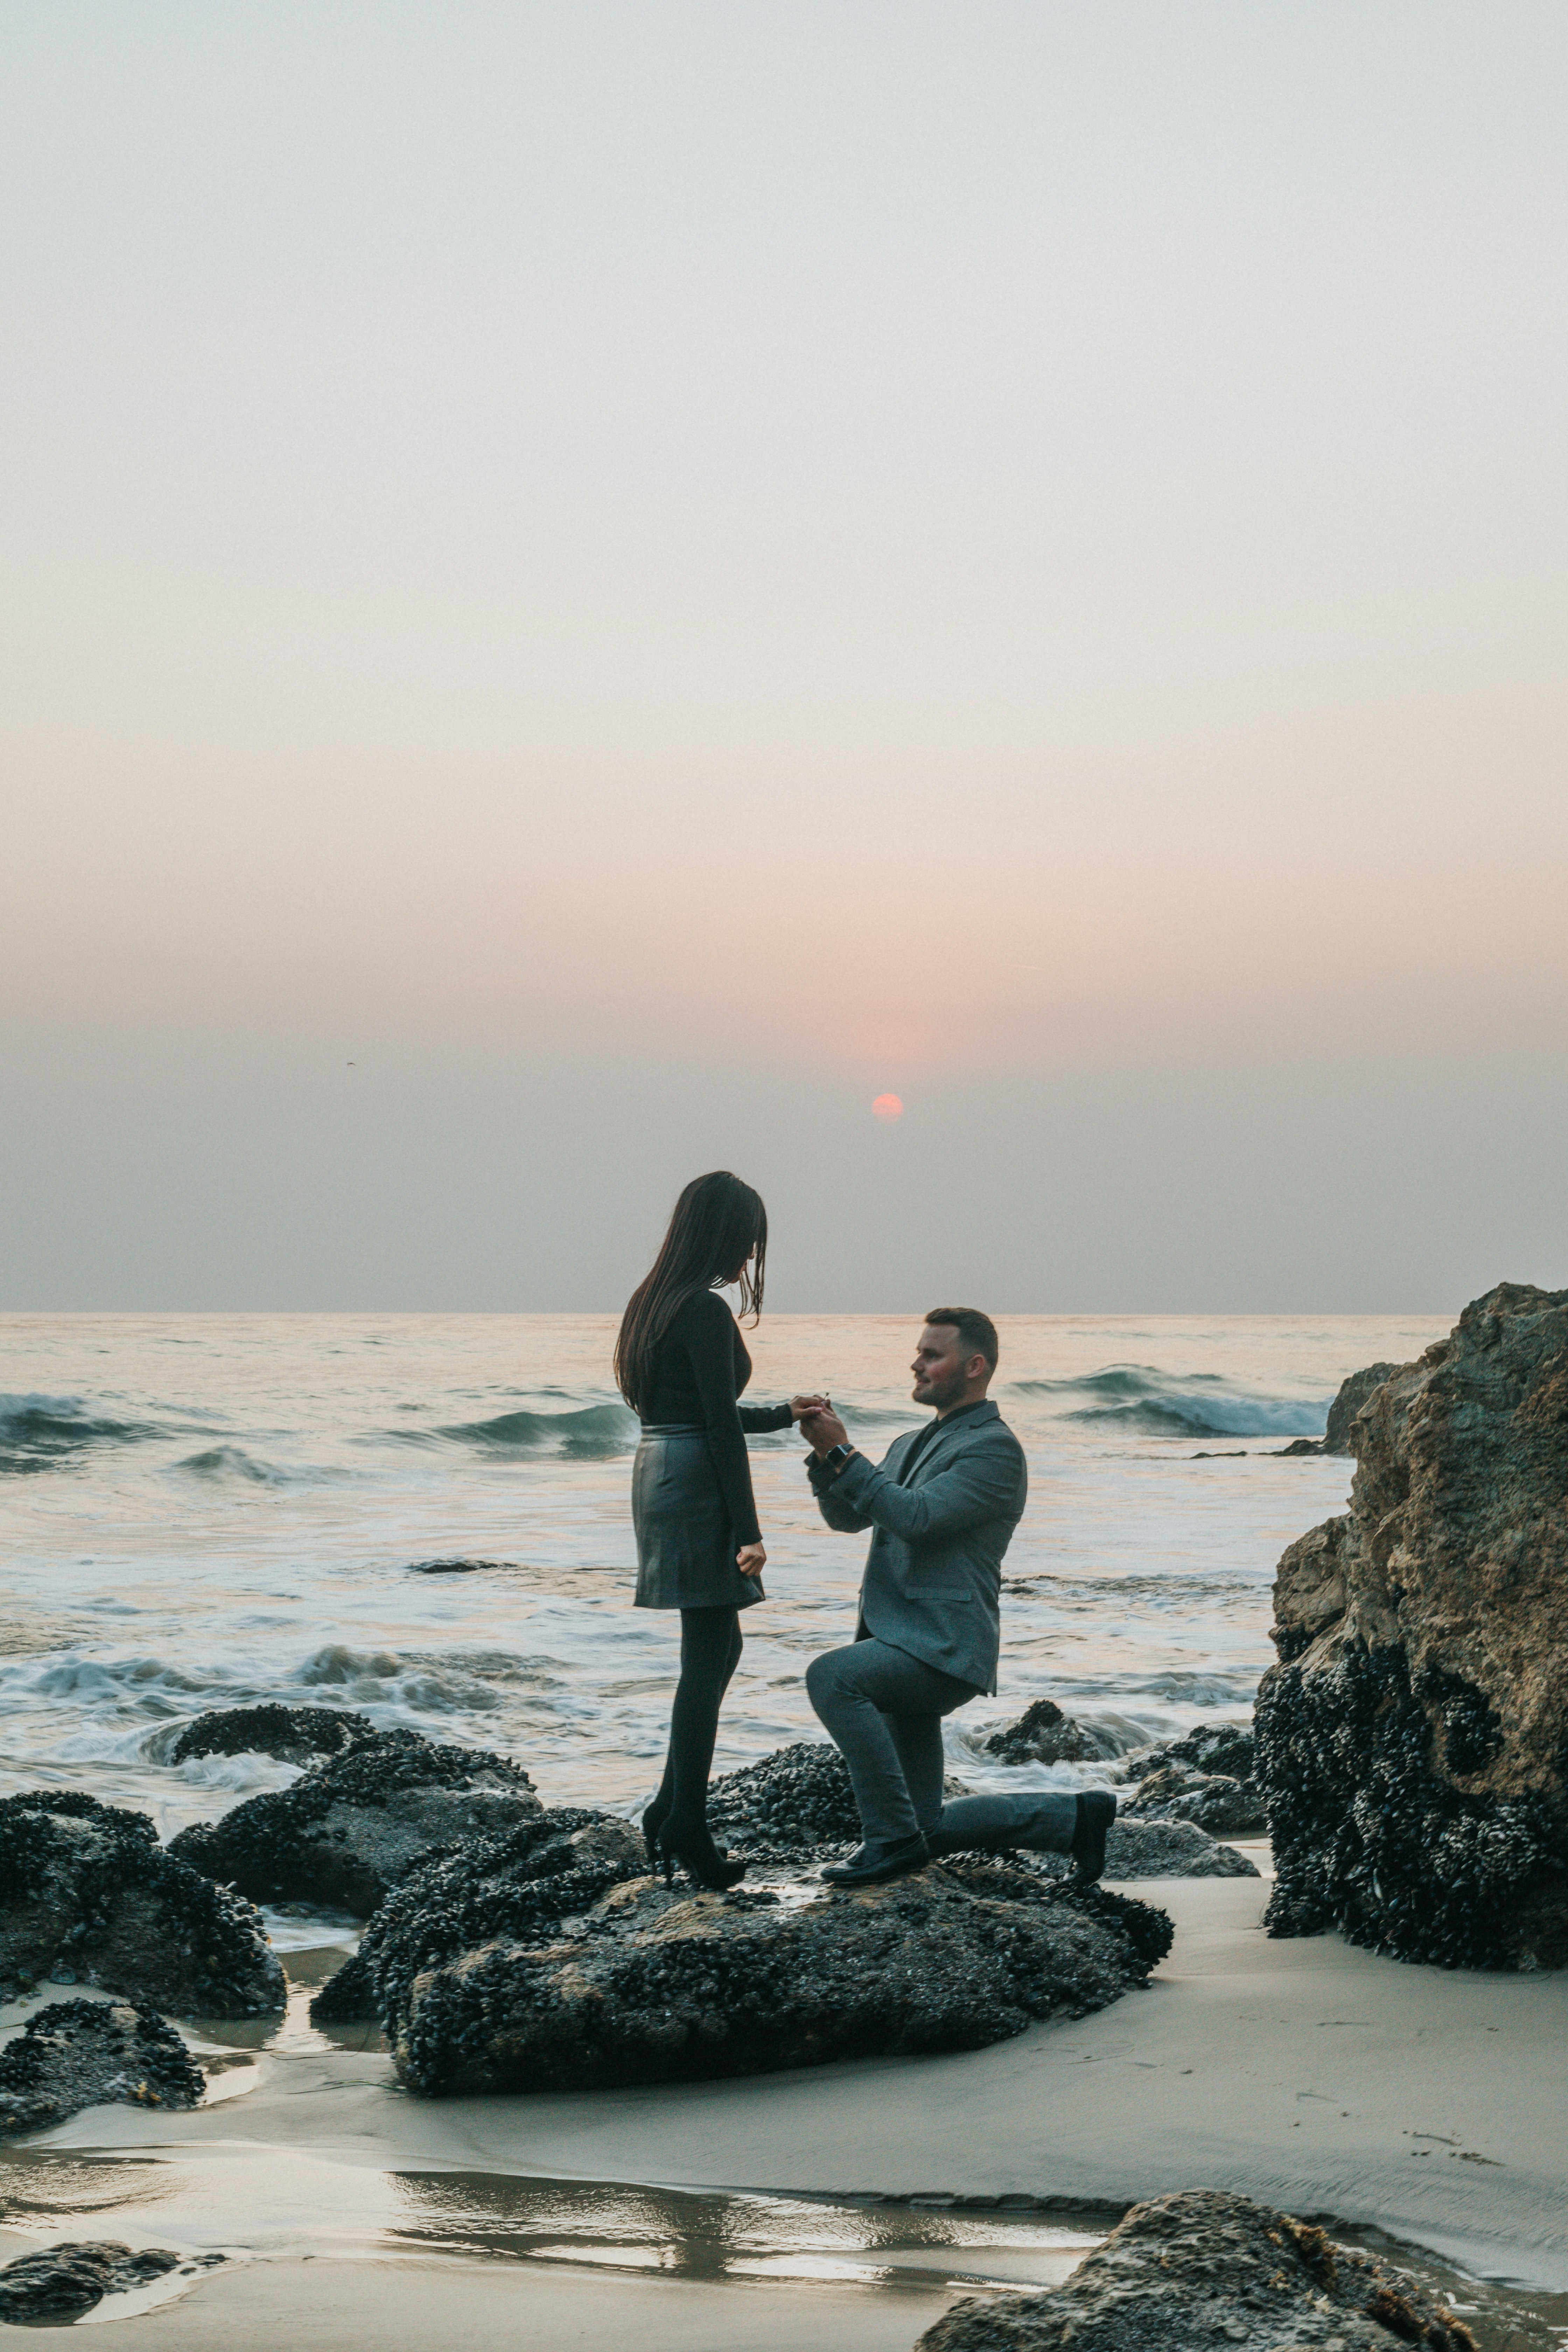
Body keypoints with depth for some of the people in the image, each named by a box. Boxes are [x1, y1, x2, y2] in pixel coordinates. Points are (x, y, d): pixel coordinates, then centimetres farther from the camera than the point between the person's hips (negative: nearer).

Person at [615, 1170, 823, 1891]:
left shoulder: (656, 1304, 13)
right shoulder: (706, 1312, -16)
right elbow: (721, 1430, -18)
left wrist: (783, 1415, 30)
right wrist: (748, 1533, -16)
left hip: (659, 1477, 10)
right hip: (696, 1491, -10)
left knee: (717, 1648, 17)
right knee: (707, 1656, -3)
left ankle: (670, 1812, 19)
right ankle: (685, 1829, 1)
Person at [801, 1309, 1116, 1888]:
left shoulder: (995, 1448, -9)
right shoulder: (912, 1444, 20)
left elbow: (916, 1517, -20)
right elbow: (847, 1517, 12)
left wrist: (843, 1453, -19)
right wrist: (824, 1453, -5)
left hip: (942, 1648, -9)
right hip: (902, 1646, 9)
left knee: (832, 1677, -33)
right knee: (928, 1830, 8)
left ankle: (893, 1839, -24)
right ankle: (1073, 1816, 21)